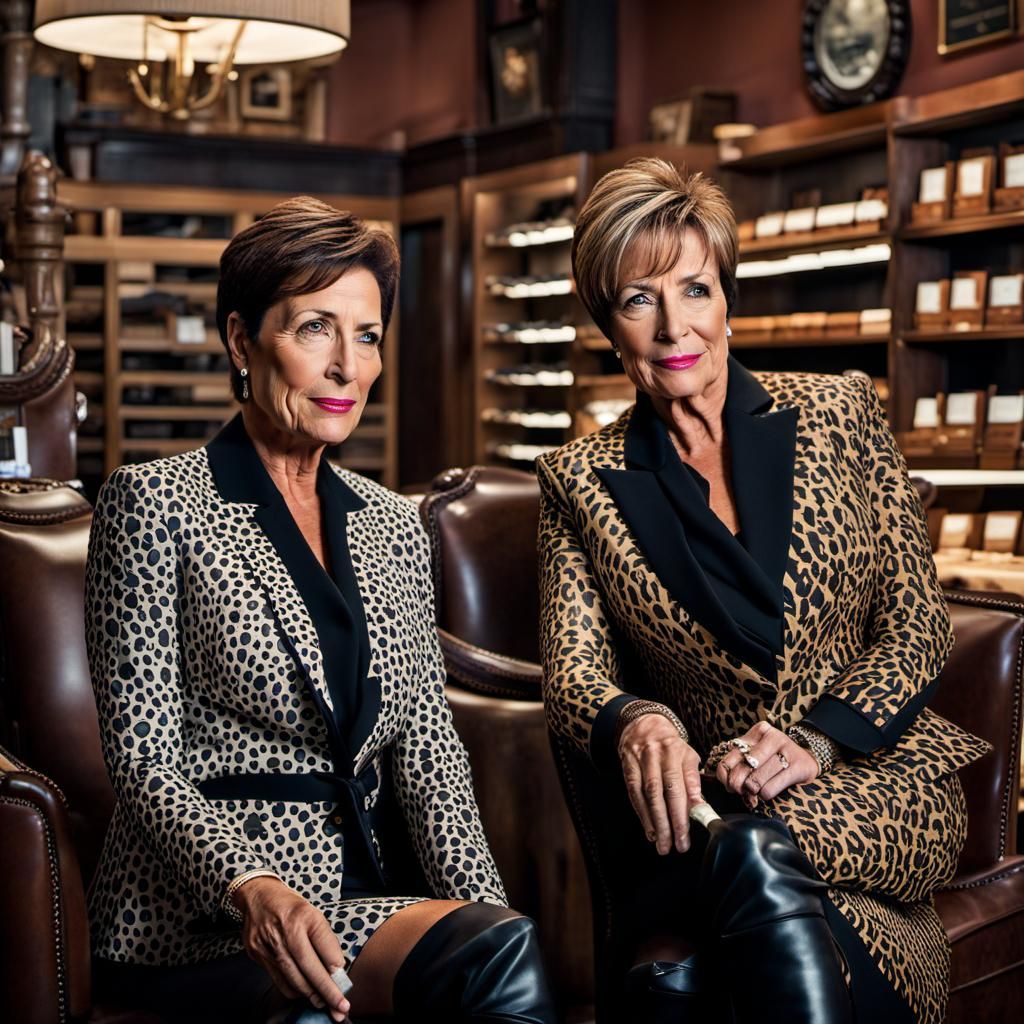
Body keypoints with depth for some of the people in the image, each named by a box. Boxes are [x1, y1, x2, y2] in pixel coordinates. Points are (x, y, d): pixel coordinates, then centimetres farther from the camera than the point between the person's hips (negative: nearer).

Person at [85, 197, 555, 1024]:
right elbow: (144, 760, -8)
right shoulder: (155, 505, -2)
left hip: (371, 891, 5)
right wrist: (253, 888, -25)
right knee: (502, 957, -29)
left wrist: (485, 909, -9)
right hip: (208, 917, -5)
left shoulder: (393, 528, 14)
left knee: (503, 941, -27)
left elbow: (429, 750, 7)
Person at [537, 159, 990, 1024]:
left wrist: (815, 742, -13)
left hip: (877, 772, 0)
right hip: (711, 791, 0)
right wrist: (637, 723, -25)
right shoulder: (580, 481, 5)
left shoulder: (840, 416, 4)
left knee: (754, 846, -35)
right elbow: (573, 671, -1)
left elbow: (917, 626, 3)